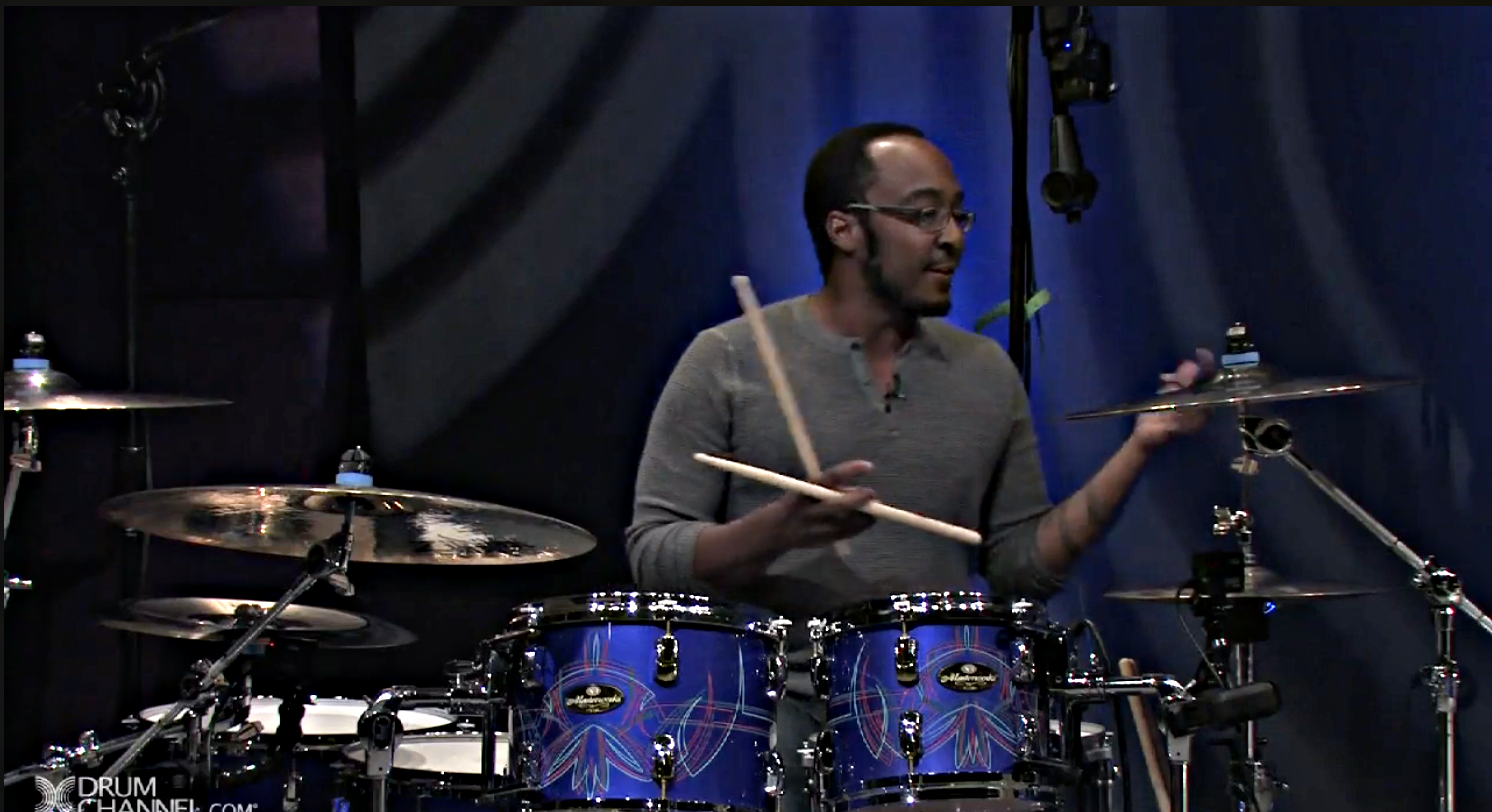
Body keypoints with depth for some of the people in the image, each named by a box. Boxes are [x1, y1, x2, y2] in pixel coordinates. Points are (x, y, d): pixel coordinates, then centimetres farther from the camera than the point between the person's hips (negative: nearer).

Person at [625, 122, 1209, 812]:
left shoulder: (986, 375, 12)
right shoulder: (729, 362, -1)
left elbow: (1021, 568, 12)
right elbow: (653, 556, -4)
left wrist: (1135, 452, 1)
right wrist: (778, 530, -23)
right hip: (777, 705, -4)